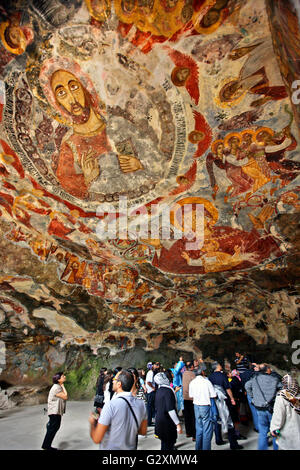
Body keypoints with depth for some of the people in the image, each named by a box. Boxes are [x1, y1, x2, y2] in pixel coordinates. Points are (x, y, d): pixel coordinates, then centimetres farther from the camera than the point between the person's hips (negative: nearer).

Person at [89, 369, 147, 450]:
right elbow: (143, 432, 4)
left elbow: (97, 439, -21)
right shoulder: (141, 404, -10)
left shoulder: (110, 405, -27)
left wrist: (92, 423, -3)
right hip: (131, 447, 5)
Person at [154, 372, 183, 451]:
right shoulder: (168, 390, -20)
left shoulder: (158, 391, 5)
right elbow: (170, 409, -24)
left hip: (159, 420, 8)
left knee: (164, 443, 19)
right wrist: (178, 424, -21)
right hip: (167, 423, -8)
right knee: (168, 445, 2)